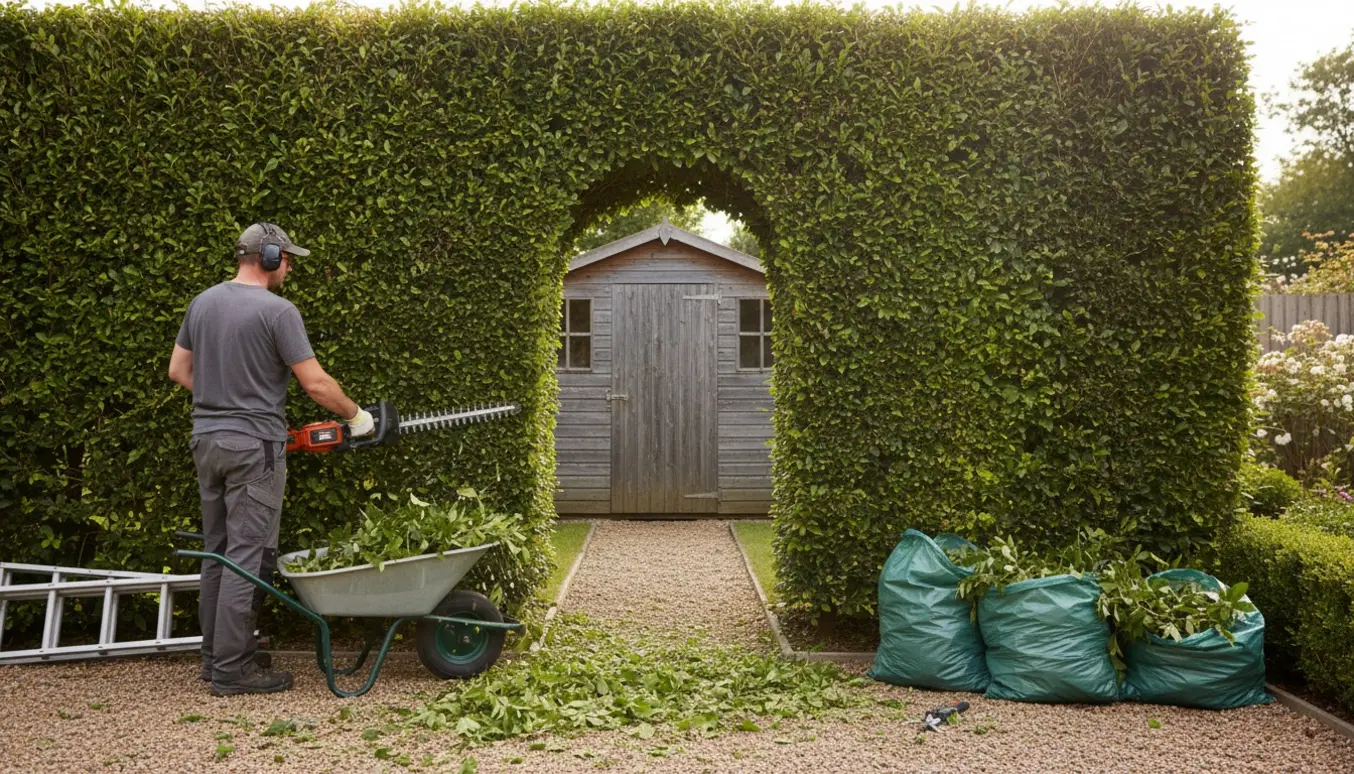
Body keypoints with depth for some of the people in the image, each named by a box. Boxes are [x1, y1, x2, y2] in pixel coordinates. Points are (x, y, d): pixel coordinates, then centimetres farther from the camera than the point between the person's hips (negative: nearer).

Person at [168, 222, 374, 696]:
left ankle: (214, 656, 24)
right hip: (253, 447, -8)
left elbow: (178, 370, 16)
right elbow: (316, 384, -14)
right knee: (249, 556, -3)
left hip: (206, 440, 8)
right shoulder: (277, 311, -13)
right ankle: (232, 669, 1)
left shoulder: (202, 302, 10)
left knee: (217, 551, 15)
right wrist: (356, 416, 1)